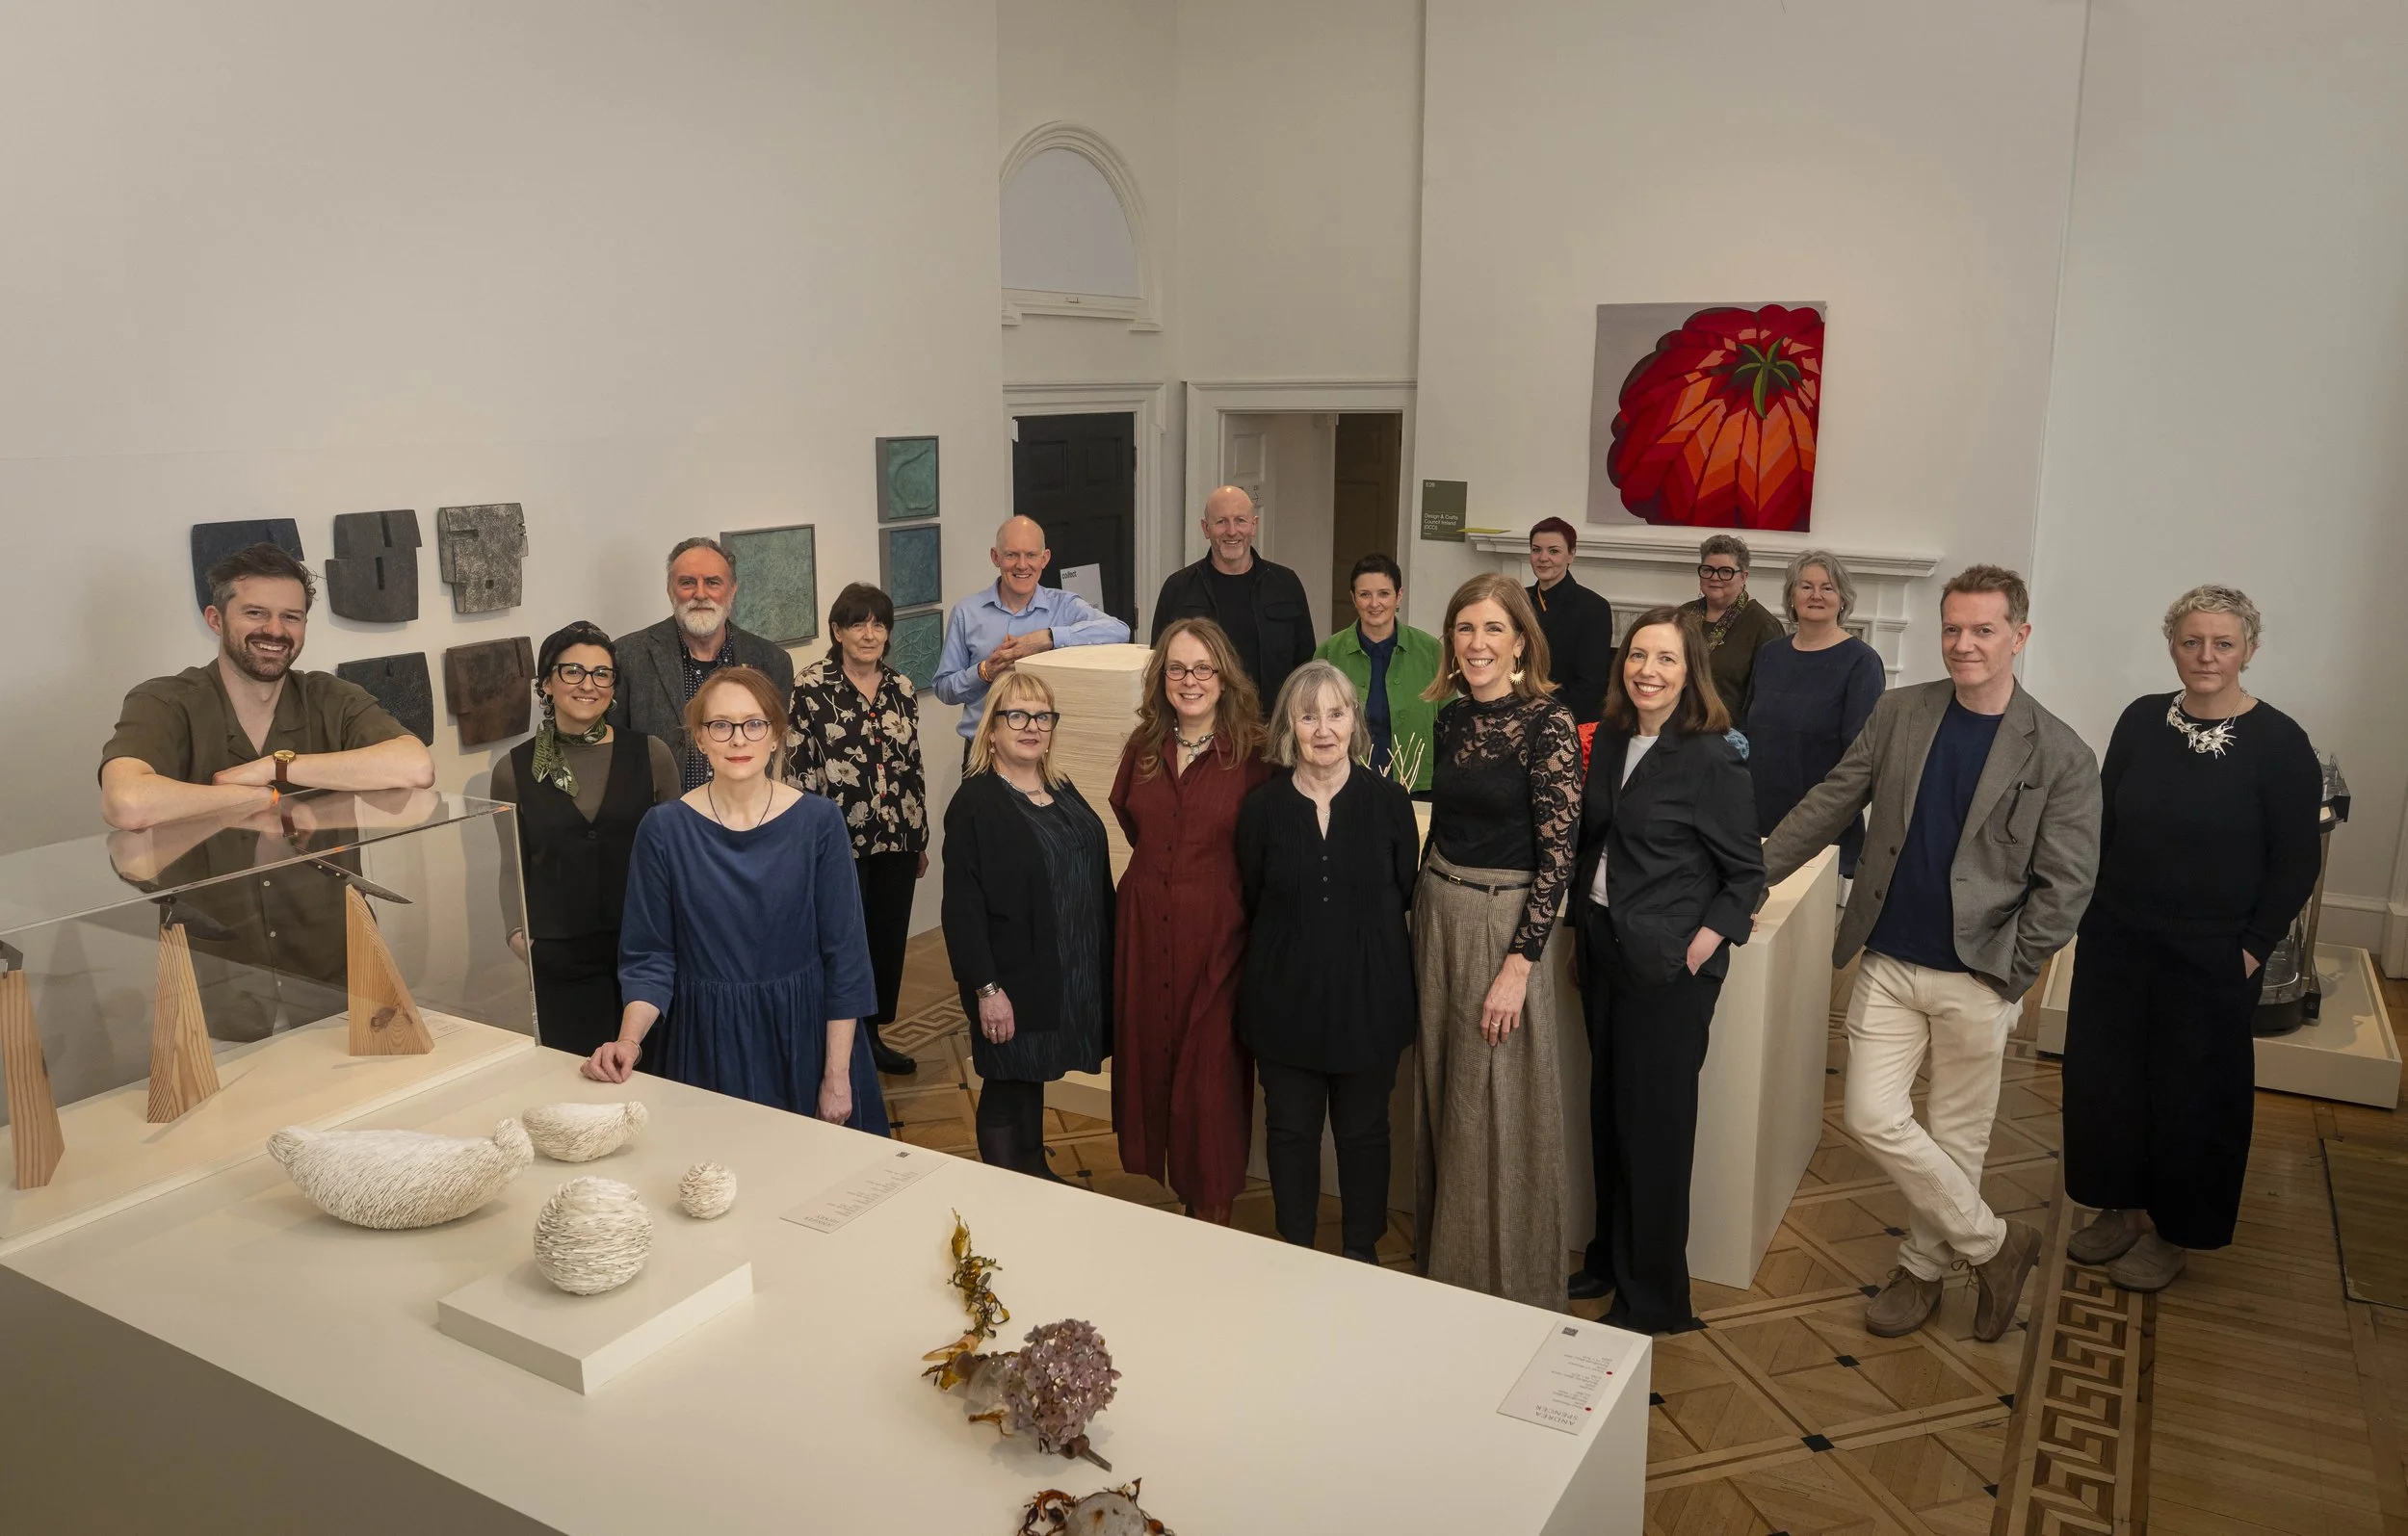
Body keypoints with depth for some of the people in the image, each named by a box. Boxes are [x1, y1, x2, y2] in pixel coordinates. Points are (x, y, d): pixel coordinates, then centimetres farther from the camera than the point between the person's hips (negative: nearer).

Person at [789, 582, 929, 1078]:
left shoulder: (901, 688, 8)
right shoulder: (812, 688, -7)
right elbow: (797, 767, -8)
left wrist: (921, 839, 15)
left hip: (896, 838, 5)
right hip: (840, 842, -5)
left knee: (890, 939, 11)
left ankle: (872, 1036, 27)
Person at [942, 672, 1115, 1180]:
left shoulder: (1064, 793, 9)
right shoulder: (974, 803, -12)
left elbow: (1096, 883, 14)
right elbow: (963, 907, -16)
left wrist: (1103, 963, 11)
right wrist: (986, 988, -19)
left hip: (1073, 978, 7)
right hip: (1013, 982, -6)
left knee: (1032, 1079, 20)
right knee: (1006, 1090, 7)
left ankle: (1035, 1172, 35)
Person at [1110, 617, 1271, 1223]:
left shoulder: (1252, 755, -9)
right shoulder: (1143, 748, 7)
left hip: (1217, 931, -4)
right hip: (1146, 929, 5)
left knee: (1210, 1069, 2)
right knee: (1148, 1055, 11)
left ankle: (1211, 1206, 17)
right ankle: (1165, 1175, 29)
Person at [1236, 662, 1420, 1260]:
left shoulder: (1388, 800, -6)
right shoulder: (1262, 806, -4)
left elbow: (1404, 895, 2)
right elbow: (1250, 905, 4)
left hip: (1369, 993, 0)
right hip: (1285, 996, 1)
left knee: (1363, 1129, 12)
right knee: (1290, 1128, 11)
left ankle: (1361, 1253, 30)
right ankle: (1295, 1253, 28)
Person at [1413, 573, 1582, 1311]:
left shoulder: (1549, 724, -13)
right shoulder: (1450, 718, 6)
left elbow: (1556, 856, -15)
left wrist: (1518, 965, -19)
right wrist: (1423, 910, 11)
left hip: (1505, 922, -6)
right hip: (1437, 914, 6)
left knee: (1497, 1109, 2)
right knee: (1442, 1098, 15)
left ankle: (1505, 1282, 20)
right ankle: (1444, 1260, 31)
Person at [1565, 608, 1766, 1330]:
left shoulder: (1711, 758, -14)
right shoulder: (1609, 740, 4)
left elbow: (1746, 871, -9)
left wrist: (1707, 939, -18)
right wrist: (1584, 926, 7)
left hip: (1668, 965, -6)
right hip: (1603, 946, 7)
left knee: (1654, 1121, 4)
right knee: (1609, 1108, 17)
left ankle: (1654, 1295, 20)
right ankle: (1609, 1259, 35)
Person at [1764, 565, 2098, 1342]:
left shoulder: (2059, 755, -7)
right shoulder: (1899, 713, 2)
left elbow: (2064, 885, -6)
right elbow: (1829, 804, 6)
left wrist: (2006, 975, -9)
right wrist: (1753, 874, 1)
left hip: (1977, 979, -2)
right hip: (1889, 964, 3)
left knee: (1956, 1137, 9)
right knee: (1874, 1118, 0)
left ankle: (1922, 1267, 32)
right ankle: (1993, 1245, 21)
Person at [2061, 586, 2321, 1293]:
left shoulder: (2278, 742, -11)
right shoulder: (2142, 720, 0)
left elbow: (2297, 861, -7)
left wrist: (2254, 948, -10)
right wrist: (2089, 908, 4)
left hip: (2210, 961, -4)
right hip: (2116, 944, 4)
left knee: (2192, 1095, 8)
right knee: (2103, 1078, 11)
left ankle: (2174, 1232, 27)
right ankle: (2118, 1207, 31)